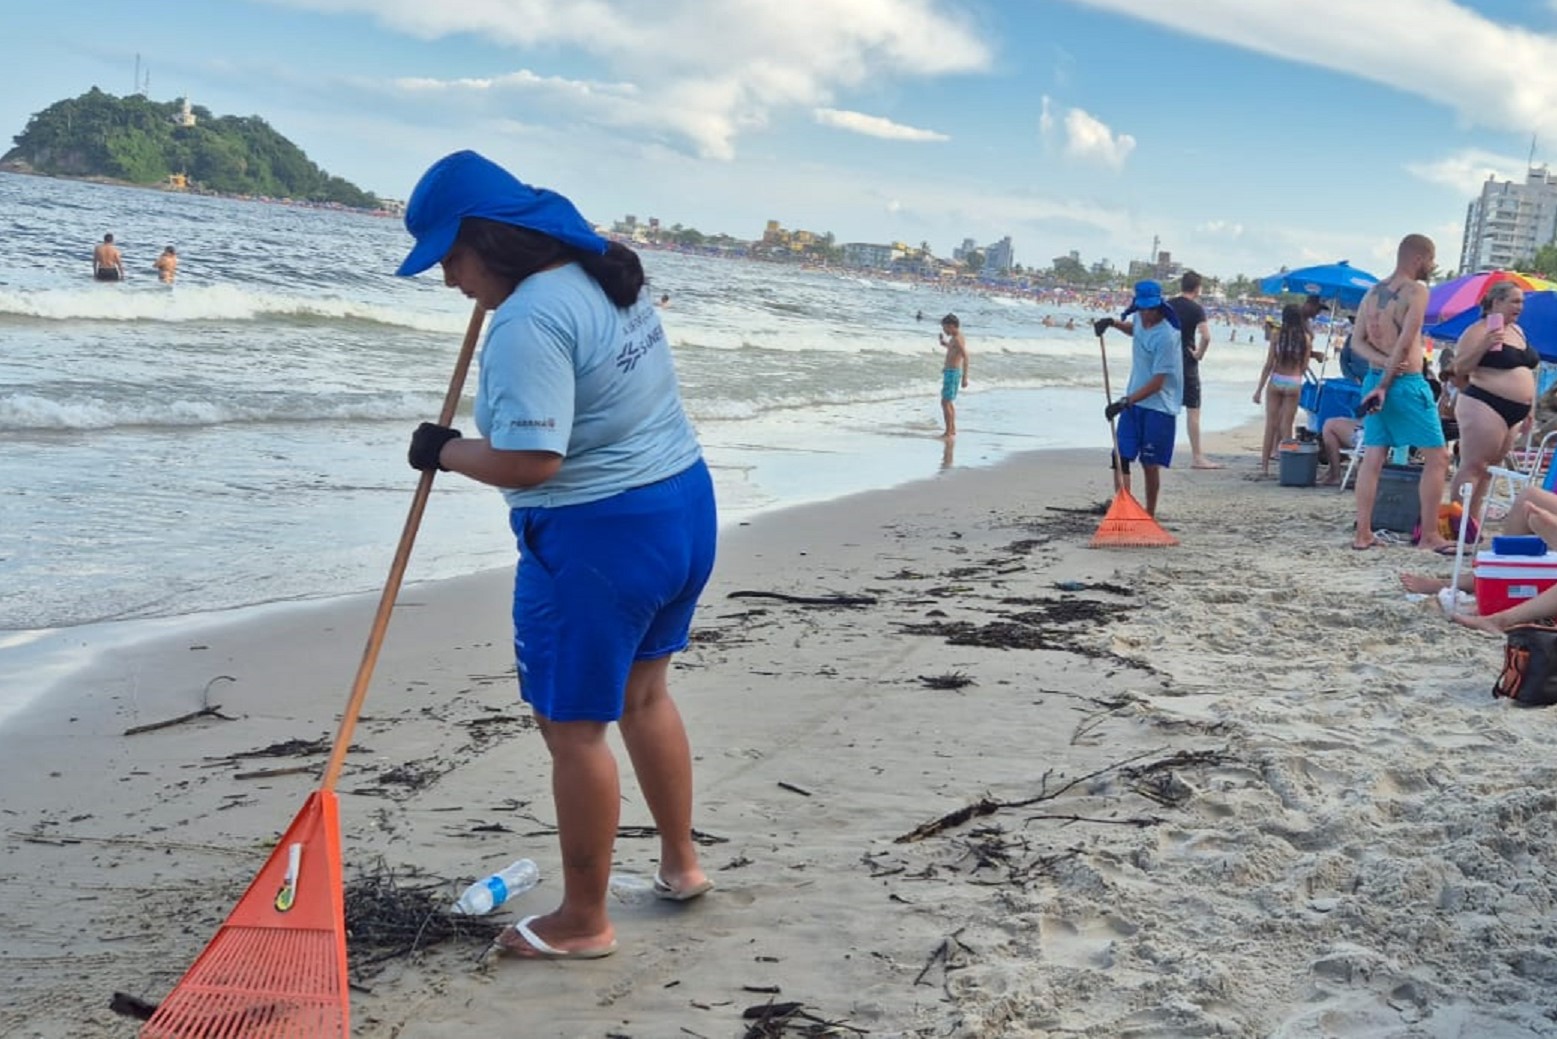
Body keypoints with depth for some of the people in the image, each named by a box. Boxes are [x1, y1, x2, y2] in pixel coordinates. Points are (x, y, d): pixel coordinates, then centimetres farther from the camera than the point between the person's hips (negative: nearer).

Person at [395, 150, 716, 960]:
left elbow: (527, 462, -27)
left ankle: (583, 922, 17)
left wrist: (444, 451, -9)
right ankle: (680, 862, 38)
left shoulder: (529, 322, -22)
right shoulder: (605, 274, 8)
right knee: (642, 694, 25)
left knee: (573, 730, 4)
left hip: (600, 540, -10)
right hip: (685, 506, 10)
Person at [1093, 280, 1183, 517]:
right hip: (1132, 402, 7)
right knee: (1121, 456, -1)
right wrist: (1113, 323, 13)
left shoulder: (1166, 337, -23)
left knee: (1150, 464, 1)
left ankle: (1149, 516, 15)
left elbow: (1157, 383, -23)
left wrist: (1126, 401, -28)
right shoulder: (1141, 320, 1)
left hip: (1158, 408, -7)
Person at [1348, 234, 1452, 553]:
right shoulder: (1416, 291, -11)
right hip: (1407, 382, -7)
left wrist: (1383, 363, -9)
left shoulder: (1373, 292, 11)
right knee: (1437, 457, 1)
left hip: (1374, 380, 7)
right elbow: (1405, 343, -17)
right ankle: (1429, 535, 0)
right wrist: (1386, 384, -14)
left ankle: (1362, 533, 7)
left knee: (1372, 458, 8)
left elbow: (1358, 341, 6)